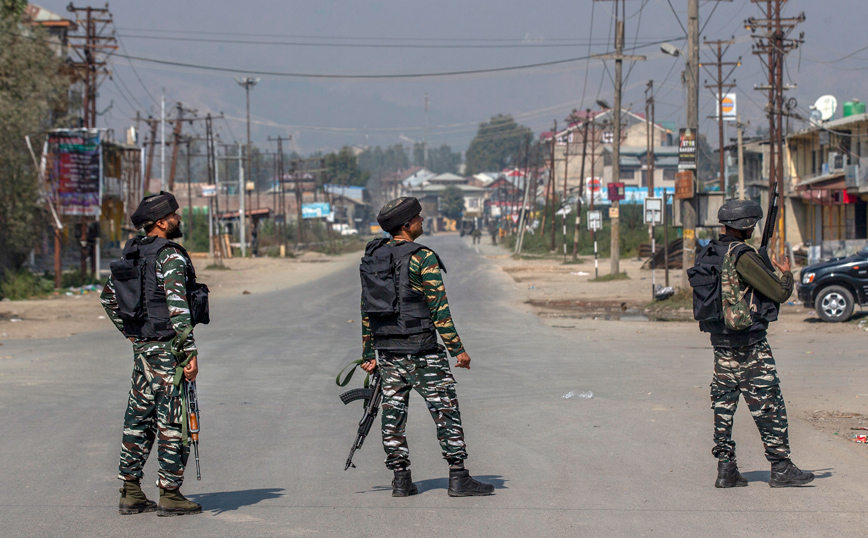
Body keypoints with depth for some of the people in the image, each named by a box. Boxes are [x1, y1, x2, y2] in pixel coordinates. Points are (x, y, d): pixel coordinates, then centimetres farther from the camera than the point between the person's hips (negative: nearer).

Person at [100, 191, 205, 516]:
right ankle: (170, 495, 0)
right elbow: (177, 304, -23)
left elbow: (108, 298, 21)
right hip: (168, 348, -8)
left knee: (139, 417, 11)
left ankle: (130, 493, 14)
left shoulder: (132, 254, 11)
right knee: (172, 420, -2)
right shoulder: (170, 256, -15)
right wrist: (190, 351, -23)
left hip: (142, 346, 8)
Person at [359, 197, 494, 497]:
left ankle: (401, 480, 9)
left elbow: (366, 308, 13)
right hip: (420, 348, -6)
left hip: (387, 349, 6)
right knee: (445, 409, -1)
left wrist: (369, 353, 18)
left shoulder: (372, 257, 9)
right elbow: (439, 308, -14)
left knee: (393, 414, 9)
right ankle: (458, 478, -2)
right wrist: (457, 348, -11)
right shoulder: (423, 258, -11)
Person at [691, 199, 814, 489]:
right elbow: (779, 292, -16)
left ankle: (726, 469, 9)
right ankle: (781, 469, 4)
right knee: (768, 405, 0)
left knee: (723, 403, 10)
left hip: (719, 341, 7)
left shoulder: (706, 254, 6)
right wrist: (786, 273, 7)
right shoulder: (742, 256, -17)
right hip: (750, 345, -7)